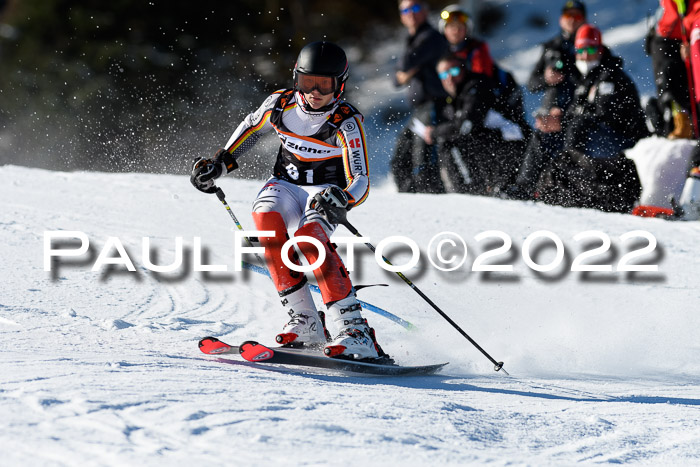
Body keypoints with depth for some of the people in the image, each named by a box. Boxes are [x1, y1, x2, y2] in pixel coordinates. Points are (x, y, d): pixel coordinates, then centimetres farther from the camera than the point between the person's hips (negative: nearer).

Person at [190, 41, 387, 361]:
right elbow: (252, 127, 15)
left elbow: (360, 183, -24)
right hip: (285, 184, 4)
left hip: (326, 191, -4)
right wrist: (221, 162, 12)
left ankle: (354, 332, -34)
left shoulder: (346, 123, -19)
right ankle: (304, 324, -27)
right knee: (266, 217, -30)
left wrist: (340, 201, -45)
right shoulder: (282, 103, -8)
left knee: (309, 236, -35)